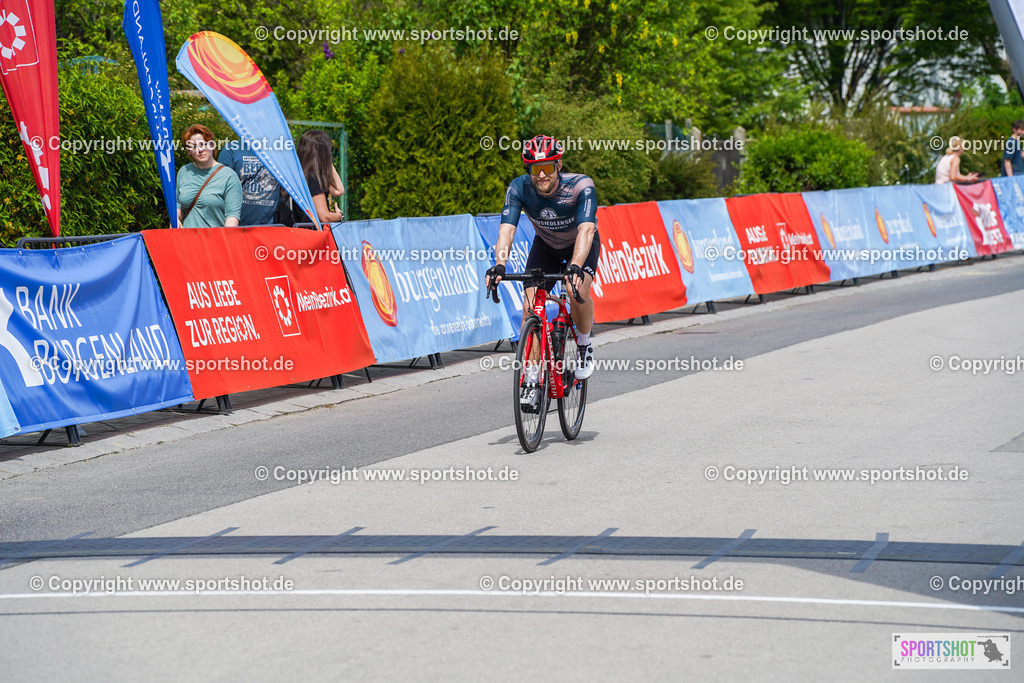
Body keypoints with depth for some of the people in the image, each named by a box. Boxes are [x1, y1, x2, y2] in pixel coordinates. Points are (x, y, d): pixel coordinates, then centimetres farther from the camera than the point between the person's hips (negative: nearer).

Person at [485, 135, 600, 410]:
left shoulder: (580, 186, -35)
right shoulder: (519, 188, -27)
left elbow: (585, 230, -45)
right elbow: (506, 229, -35)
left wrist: (575, 267, -61)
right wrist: (499, 265, -53)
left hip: (582, 245, -3)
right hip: (546, 245, 3)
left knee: (578, 292, -30)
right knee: (530, 304, -14)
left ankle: (585, 346, 0)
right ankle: (532, 380, -9)